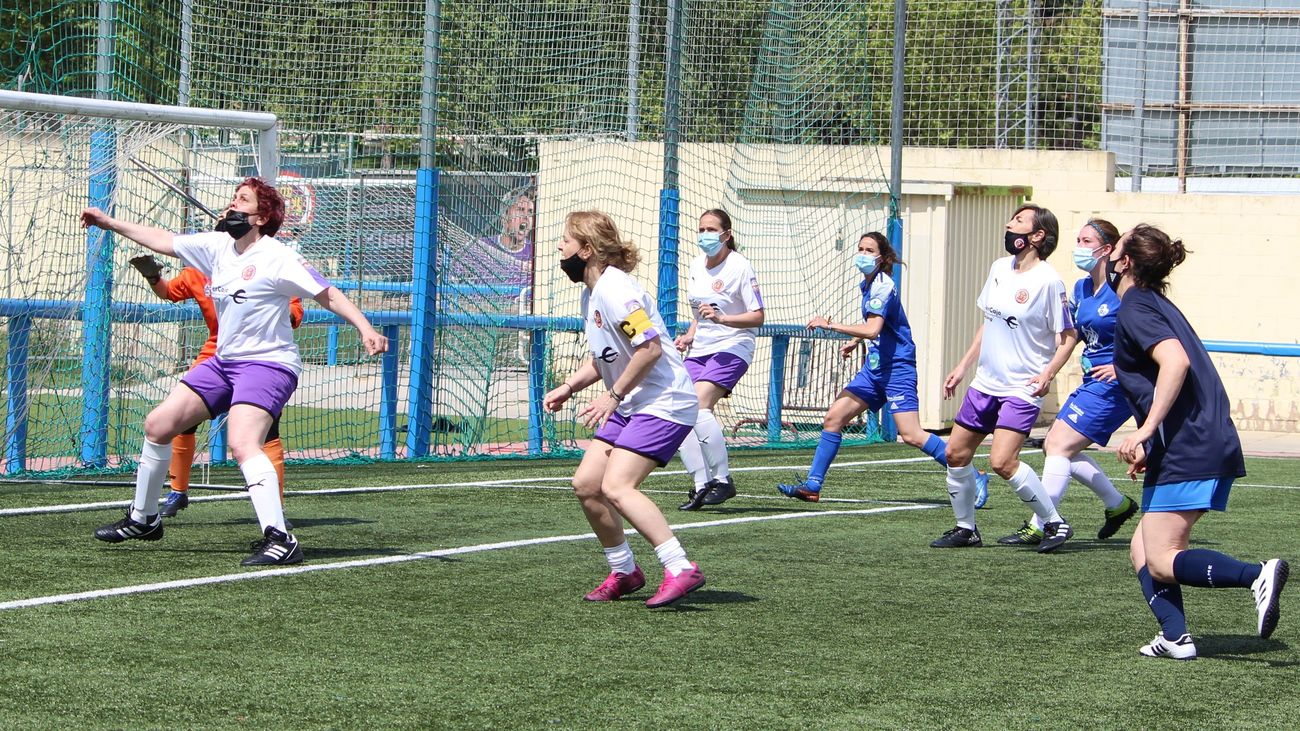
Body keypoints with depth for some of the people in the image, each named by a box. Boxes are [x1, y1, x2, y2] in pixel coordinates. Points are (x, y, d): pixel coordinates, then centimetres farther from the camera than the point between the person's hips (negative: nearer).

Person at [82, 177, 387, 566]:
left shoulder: (277, 258, -15)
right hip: (223, 362, 9)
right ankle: (143, 519, 28)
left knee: (243, 444, -30)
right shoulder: (218, 246, 6)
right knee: (158, 424, 10)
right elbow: (163, 241, 18)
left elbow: (328, 294, -17)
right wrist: (109, 222, 22)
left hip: (267, 364, -9)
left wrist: (365, 328, -30)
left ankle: (279, 541, -36)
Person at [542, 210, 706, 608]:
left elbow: (650, 348, -24)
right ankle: (624, 571, 19)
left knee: (616, 487, -22)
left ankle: (681, 570, -22)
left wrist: (613, 395, -18)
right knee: (586, 484, 6)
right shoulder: (591, 292, 15)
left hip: (663, 403, -10)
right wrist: (568, 387, 11)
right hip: (629, 406, 10)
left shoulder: (614, 290, -17)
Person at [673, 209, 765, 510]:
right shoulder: (697, 265, 12)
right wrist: (690, 335, 8)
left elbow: (757, 317, -12)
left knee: (699, 405, -25)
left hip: (731, 347, -7)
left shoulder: (740, 267, -9)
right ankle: (702, 485, -3)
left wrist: (721, 318, -26)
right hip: (700, 350, 7)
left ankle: (723, 480, -17)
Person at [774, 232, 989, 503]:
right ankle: (812, 486, 7)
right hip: (875, 367, 9)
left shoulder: (883, 285, -15)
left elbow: (872, 329, -28)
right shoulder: (867, 284, 13)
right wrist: (855, 341, 21)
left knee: (911, 435, -16)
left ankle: (975, 477, -9)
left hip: (897, 368, -9)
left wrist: (830, 325, -24)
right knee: (833, 419, 3)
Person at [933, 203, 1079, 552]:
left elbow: (1069, 335, -10)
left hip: (1022, 388, -8)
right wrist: (962, 367, 19)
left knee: (1002, 461, -20)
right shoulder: (999, 269, 8)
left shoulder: (1048, 280, -14)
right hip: (985, 382, 8)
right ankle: (966, 529, 23)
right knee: (955, 454, 8)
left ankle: (1054, 523, -6)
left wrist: (1048, 372, -24)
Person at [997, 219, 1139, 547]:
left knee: (1060, 446, -12)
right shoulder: (1082, 288, 10)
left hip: (1113, 385, -10)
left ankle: (1038, 527, -8)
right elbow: (1073, 333, 23)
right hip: (1092, 382, 10)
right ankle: (1117, 504, 23)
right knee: (1055, 445, 11)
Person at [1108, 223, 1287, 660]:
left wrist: (1145, 431, -26)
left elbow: (1176, 361, -24)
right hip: (1214, 446, 10)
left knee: (1162, 562, -11)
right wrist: (1150, 445, 30)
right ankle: (1175, 637, -3)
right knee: (1144, 550, 11)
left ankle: (1257, 575, -26)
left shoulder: (1135, 309, -7)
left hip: (1187, 451, -10)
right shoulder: (1158, 304, 23)